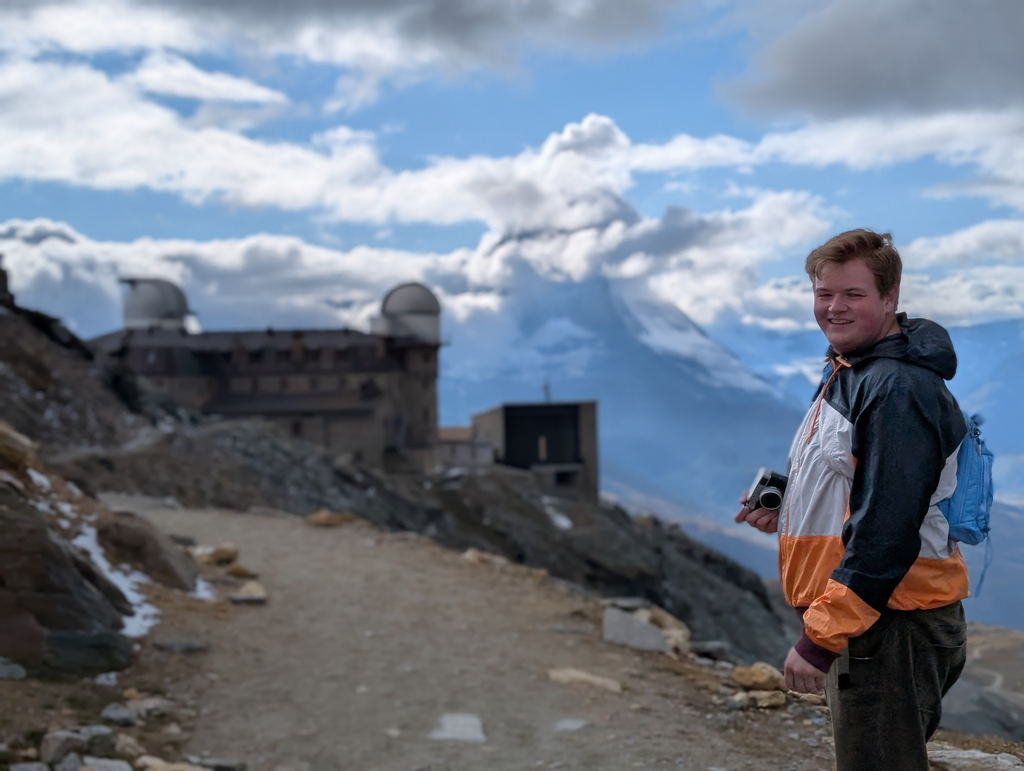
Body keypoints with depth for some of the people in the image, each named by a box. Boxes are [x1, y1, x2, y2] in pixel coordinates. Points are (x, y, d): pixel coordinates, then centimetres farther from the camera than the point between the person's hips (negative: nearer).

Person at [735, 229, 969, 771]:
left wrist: (820, 637, -24)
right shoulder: (845, 374, 13)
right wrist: (785, 513, 4)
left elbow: (886, 531, -25)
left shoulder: (899, 390, -19)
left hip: (892, 623, -10)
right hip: (854, 618, 10)